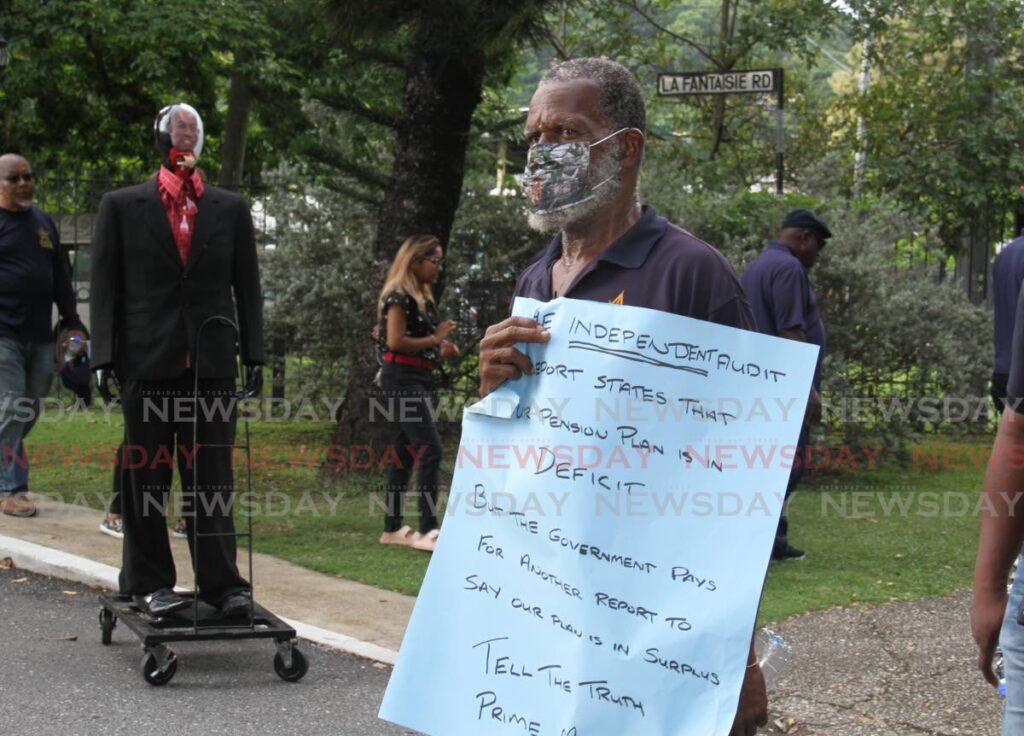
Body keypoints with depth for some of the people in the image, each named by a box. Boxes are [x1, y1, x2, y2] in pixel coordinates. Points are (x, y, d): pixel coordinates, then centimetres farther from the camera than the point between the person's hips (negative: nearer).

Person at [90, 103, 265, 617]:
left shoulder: (230, 209, 11)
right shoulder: (121, 207, 6)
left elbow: (246, 286, 12)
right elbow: (104, 285, 4)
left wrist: (253, 354, 5)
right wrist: (104, 355, -4)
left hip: (213, 362, 1)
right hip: (147, 362, -1)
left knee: (212, 475, 1)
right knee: (146, 476, 4)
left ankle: (220, 581, 5)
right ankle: (149, 582, 12)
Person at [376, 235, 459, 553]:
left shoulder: (422, 297, 17)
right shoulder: (399, 295, -11)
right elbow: (396, 341, -19)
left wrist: (441, 350, 6)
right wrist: (435, 339, -12)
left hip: (416, 380, 10)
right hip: (402, 379, -10)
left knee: (406, 454, 10)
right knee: (430, 450, -15)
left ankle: (392, 529, 15)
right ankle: (428, 530, -17)